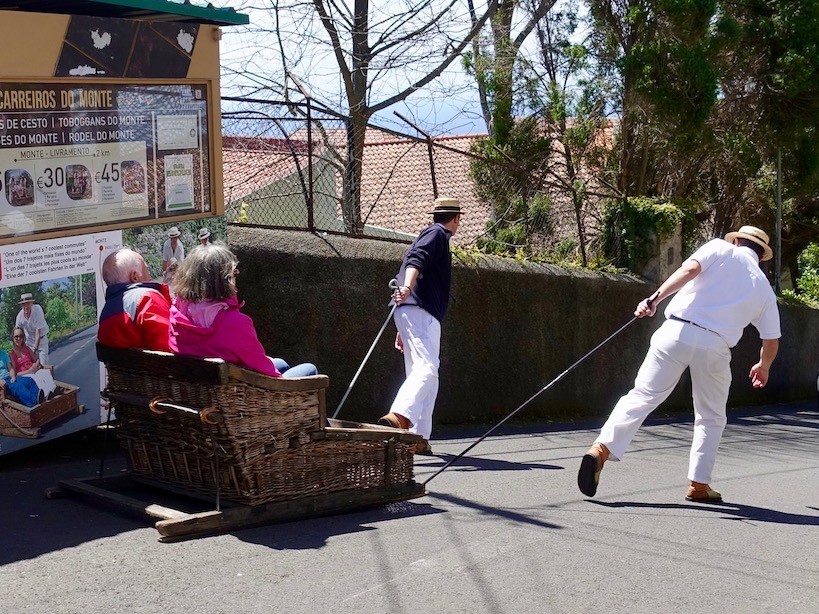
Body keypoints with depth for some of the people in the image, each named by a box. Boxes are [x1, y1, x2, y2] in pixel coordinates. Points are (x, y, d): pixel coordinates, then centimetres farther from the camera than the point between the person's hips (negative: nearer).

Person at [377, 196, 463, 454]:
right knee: (426, 367, -24)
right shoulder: (437, 233, 3)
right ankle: (399, 415, -44)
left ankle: (418, 438, 9)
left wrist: (402, 330, 29)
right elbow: (416, 259, -18)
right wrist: (407, 287, -38)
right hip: (421, 312, -10)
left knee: (420, 373, 11)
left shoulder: (429, 234, 31)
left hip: (411, 313, 10)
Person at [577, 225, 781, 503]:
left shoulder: (721, 248, 16)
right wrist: (763, 366, 43)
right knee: (712, 418, 19)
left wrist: (655, 298, -13)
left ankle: (601, 448, -18)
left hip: (678, 331, -1)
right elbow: (772, 342, 22)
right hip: (715, 346, 1)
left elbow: (690, 269, -6)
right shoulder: (764, 288, 21)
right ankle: (699, 484, 16)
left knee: (642, 396, -1)